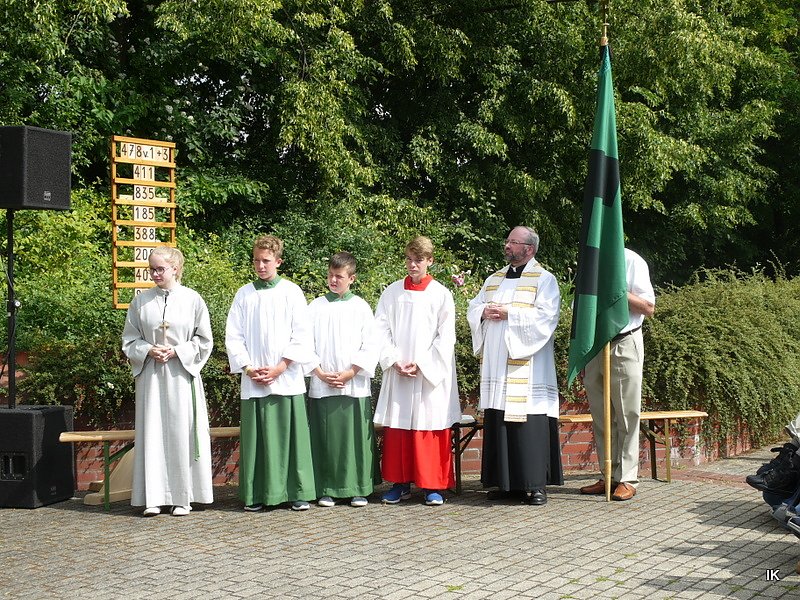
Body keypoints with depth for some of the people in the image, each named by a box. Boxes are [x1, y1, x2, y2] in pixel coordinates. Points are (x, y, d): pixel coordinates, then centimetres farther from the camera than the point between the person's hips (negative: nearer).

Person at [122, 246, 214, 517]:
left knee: (182, 433, -1)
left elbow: (204, 341, 3)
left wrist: (177, 351, -10)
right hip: (150, 375, 2)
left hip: (182, 375, -2)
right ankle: (154, 497, 7)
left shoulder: (192, 300, 0)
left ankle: (182, 497, 8)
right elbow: (129, 339, 10)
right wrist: (148, 350, -8)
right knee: (152, 434, 1)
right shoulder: (141, 301, 6)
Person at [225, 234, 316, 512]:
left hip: (287, 379, -2)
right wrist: (248, 369, -5)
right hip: (253, 381, 2)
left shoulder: (291, 292, 2)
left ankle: (297, 492, 6)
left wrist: (280, 368, -9)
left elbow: (301, 336, -2)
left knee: (290, 435, -1)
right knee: (256, 437, 3)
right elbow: (233, 337, 7)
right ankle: (256, 494, 10)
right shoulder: (244, 294, 8)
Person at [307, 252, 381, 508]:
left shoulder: (361, 307, 5)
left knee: (356, 436, 0)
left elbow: (369, 347, 1)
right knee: (325, 437, 2)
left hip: (354, 385, -1)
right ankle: (327, 489, 9)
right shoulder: (316, 307, 7)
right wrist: (320, 373, -6)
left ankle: (358, 489, 8)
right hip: (321, 386, 1)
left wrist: (351, 373, -8)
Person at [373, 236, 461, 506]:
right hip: (397, 372, 2)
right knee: (397, 428, 3)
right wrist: (394, 361, -8)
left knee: (432, 427, -1)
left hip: (431, 373, -2)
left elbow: (446, 337, -3)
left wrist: (421, 364, -9)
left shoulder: (441, 294, 0)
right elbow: (381, 330, 4)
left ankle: (433, 486, 6)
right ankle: (401, 484, 12)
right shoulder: (392, 292, 8)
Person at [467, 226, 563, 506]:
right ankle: (505, 482, 11)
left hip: (526, 366, -6)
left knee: (529, 424, -8)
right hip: (496, 365, 6)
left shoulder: (544, 280, 1)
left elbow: (545, 316, -12)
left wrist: (508, 313, -14)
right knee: (497, 421, 4)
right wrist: (485, 312, -3)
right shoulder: (493, 280, 20)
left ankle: (535, 484, -4)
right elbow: (472, 309, 20)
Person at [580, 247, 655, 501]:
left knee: (626, 416, -1)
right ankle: (608, 477, 14)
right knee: (600, 417, 7)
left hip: (624, 346, -5)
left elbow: (649, 308, -5)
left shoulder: (631, 261, -4)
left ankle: (627, 480, 3)